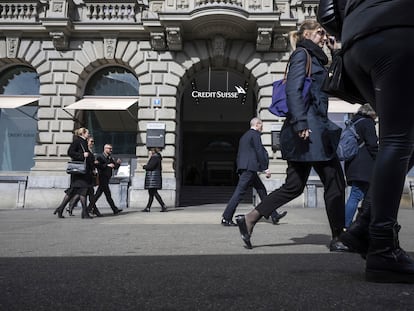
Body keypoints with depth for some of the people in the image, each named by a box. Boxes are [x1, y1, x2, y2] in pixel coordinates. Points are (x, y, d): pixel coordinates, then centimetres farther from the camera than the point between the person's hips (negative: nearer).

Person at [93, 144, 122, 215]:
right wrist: (107, 165, -20)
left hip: (106, 178, 8)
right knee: (108, 194, -5)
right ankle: (115, 209, -3)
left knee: (98, 193, 11)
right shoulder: (100, 156, -6)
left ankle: (90, 207, 17)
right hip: (102, 178, -8)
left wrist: (117, 163, -5)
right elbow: (98, 165, -19)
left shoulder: (110, 158, 18)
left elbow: (115, 167, 14)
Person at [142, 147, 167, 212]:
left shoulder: (154, 157, -11)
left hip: (153, 177, -11)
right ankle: (148, 208, 13)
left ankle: (163, 206, -13)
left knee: (154, 192, -12)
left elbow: (150, 166, -21)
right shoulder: (157, 157, 20)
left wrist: (144, 166, -2)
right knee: (151, 193, 10)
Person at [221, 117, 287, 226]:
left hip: (244, 168, 10)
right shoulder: (255, 134, -4)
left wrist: (240, 170, 23)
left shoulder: (244, 136, 23)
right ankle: (226, 218, -10)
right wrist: (265, 168, -11)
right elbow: (259, 152, -13)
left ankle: (274, 215, 15)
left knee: (262, 190, 11)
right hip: (250, 167, -10)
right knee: (239, 192, -10)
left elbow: (239, 154, 22)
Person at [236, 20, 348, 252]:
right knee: (335, 181, -3)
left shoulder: (315, 59, 28)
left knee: (294, 185, 7)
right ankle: (338, 239, 7)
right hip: (309, 127, -10)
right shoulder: (302, 54, -1)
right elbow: (293, 90, -16)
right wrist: (301, 124, -22)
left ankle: (249, 219, 6)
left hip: (314, 127, 10)